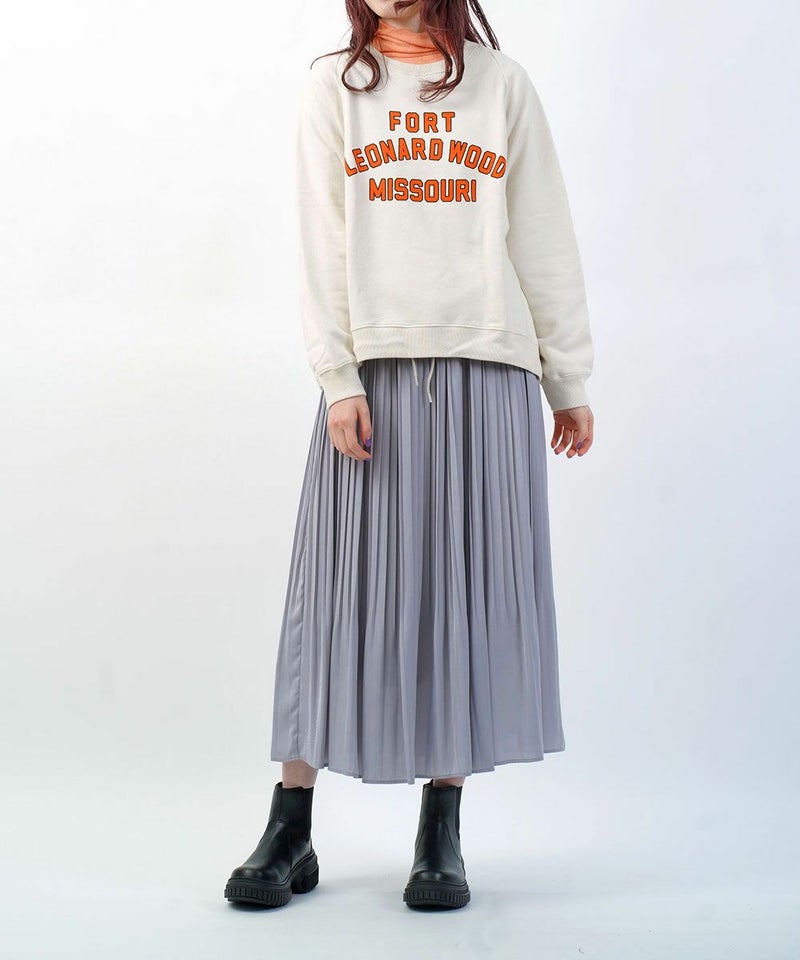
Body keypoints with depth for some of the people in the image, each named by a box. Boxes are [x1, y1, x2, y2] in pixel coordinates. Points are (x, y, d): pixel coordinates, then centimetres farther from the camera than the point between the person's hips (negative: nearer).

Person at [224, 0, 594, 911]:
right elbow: (321, 242, 4)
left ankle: (441, 835, 12)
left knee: (468, 590, 1)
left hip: (489, 370, 1)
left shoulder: (503, 83, 15)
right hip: (372, 368, -1)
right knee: (341, 589, -2)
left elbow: (544, 240, 12)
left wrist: (569, 379, 9)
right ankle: (290, 829, 8)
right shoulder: (332, 85, 13)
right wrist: (337, 375, -8)